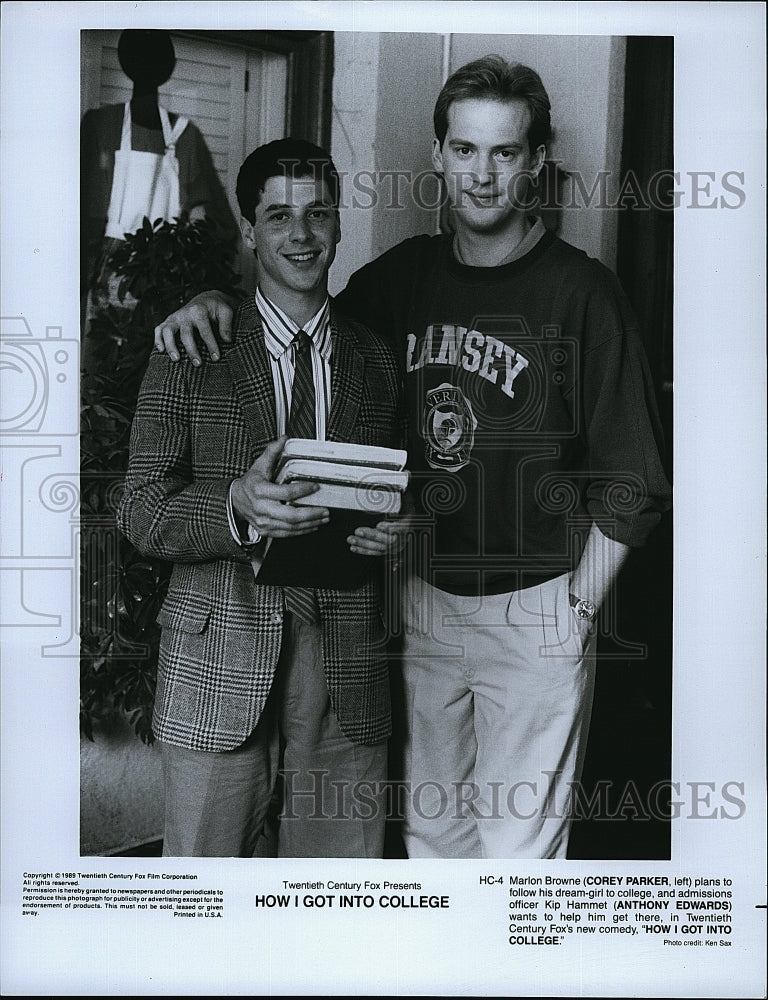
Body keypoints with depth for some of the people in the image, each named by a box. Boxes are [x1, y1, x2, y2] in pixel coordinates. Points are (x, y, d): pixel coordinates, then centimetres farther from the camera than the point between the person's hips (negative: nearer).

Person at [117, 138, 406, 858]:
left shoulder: (378, 361, 10)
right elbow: (139, 512, -2)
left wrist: (394, 528, -6)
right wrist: (236, 505, -21)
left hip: (347, 663, 2)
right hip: (218, 659, -2)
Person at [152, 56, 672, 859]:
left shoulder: (581, 291, -10)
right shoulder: (409, 273, 4)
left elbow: (630, 485, -9)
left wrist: (575, 610, -11)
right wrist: (214, 303, -2)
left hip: (534, 612, -4)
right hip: (423, 597, 5)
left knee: (518, 842, 6)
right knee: (428, 828, 19)